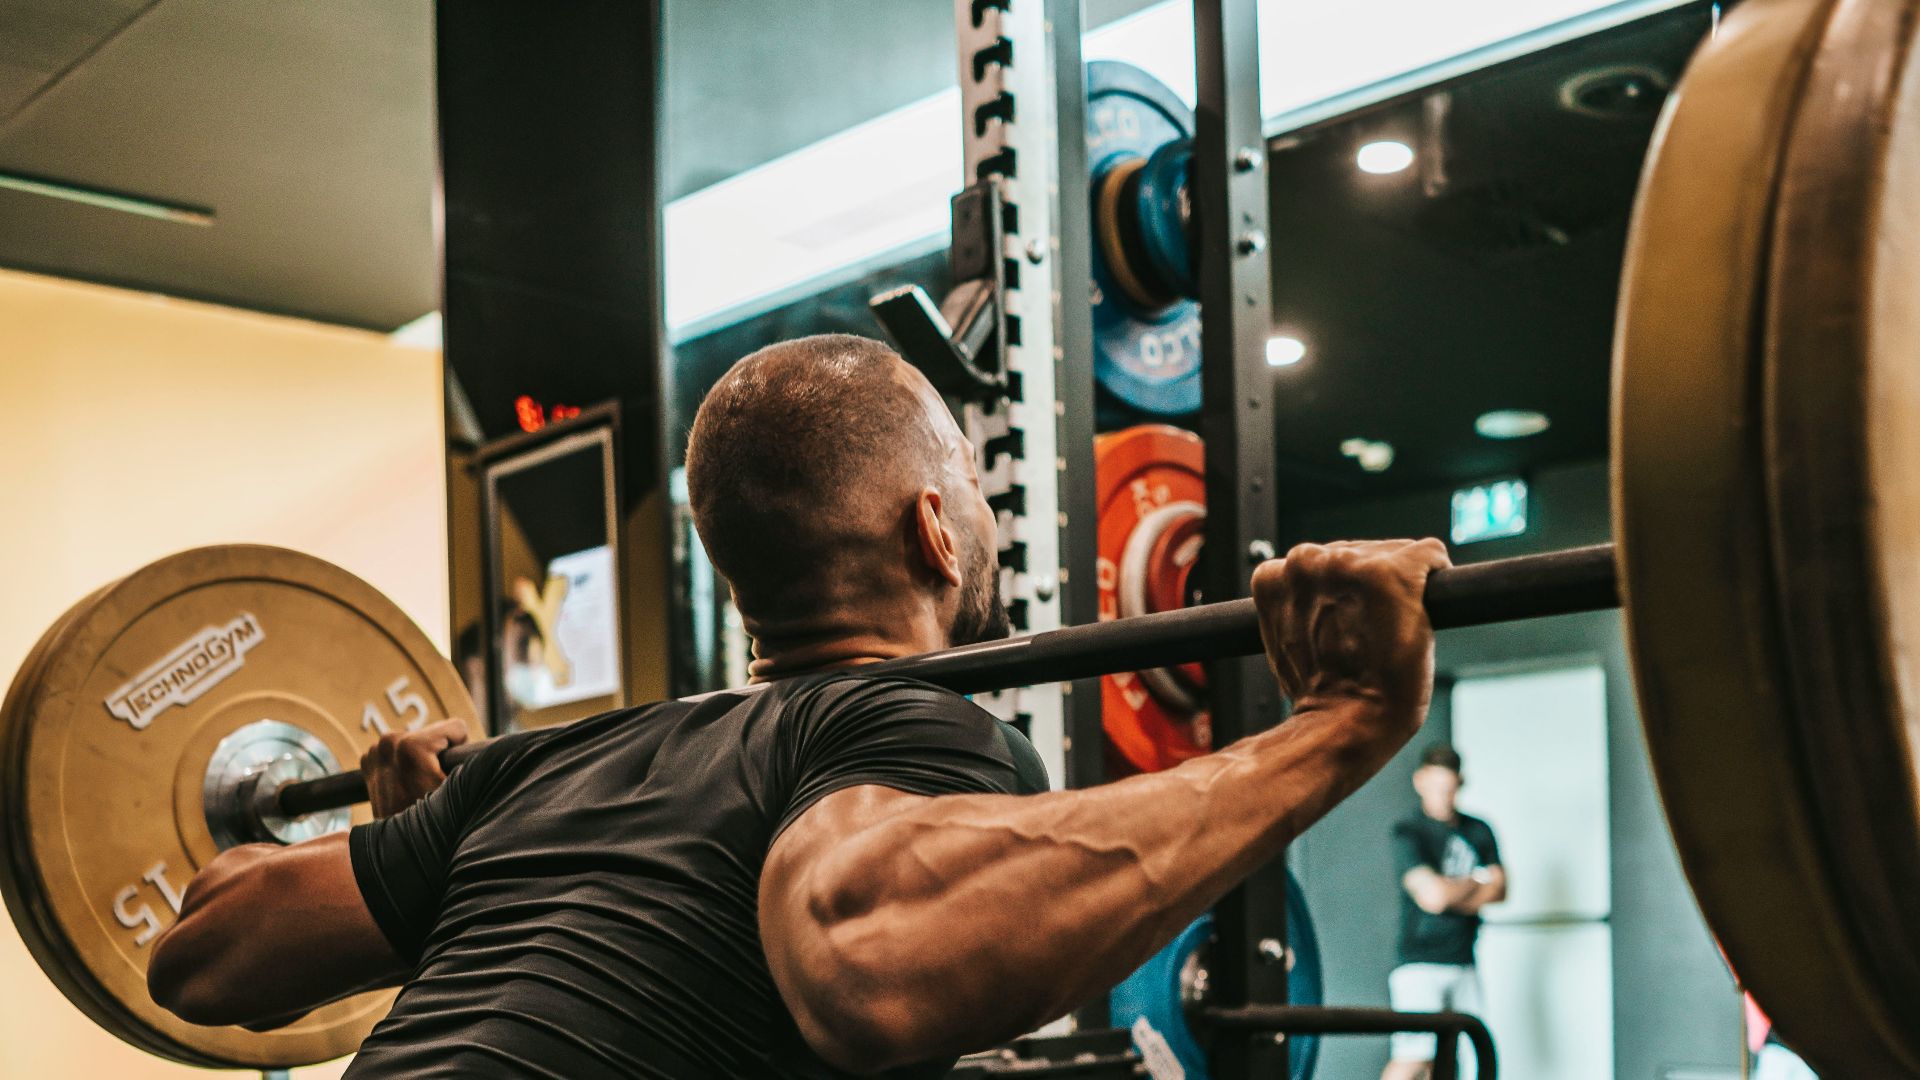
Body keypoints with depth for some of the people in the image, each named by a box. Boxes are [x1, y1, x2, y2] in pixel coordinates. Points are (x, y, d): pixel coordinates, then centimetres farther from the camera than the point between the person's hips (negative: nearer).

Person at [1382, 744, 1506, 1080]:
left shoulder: (1479, 831, 12)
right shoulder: (1408, 834, -7)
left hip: (1463, 963, 6)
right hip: (1420, 963, -6)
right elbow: (1432, 895, -17)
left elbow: (1499, 890, 4)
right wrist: (1477, 882, -1)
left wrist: (1451, 894, -10)